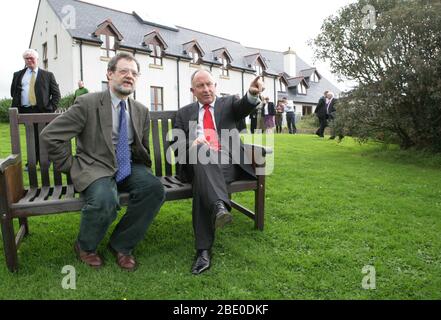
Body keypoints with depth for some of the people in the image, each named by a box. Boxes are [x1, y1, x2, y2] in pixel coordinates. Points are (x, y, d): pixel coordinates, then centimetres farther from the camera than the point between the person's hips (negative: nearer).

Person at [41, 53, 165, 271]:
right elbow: (50, 135, -6)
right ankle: (85, 247, 0)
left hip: (129, 167, 5)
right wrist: (70, 166, -5)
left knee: (154, 188, -25)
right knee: (105, 199, -35)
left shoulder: (141, 111, 10)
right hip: (96, 167, -4)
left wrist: (142, 168, 7)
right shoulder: (87, 103, -6)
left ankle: (121, 245, -4)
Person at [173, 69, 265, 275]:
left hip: (229, 163, 0)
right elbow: (177, 147, 14)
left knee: (202, 181, -34)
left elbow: (245, 106, -5)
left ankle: (204, 250, -36)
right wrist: (192, 144, -12)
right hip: (199, 163, 1)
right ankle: (219, 206, -54)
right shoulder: (184, 113, 23)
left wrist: (253, 93, -32)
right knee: (200, 152, -36)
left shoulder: (229, 103, 20)